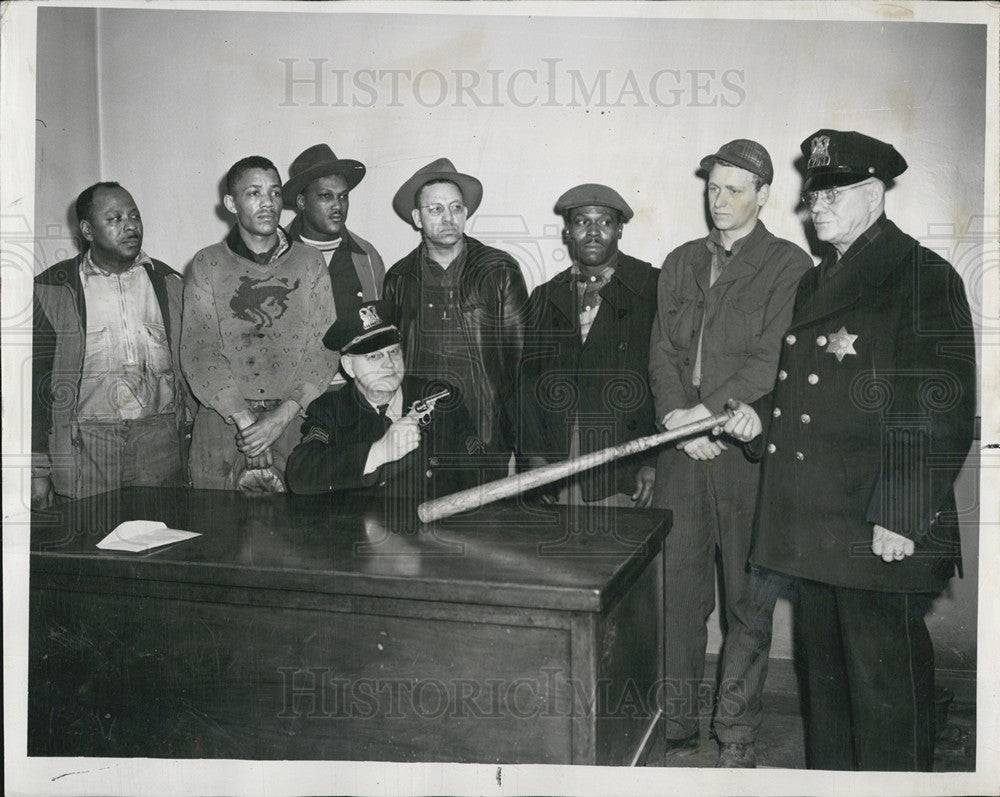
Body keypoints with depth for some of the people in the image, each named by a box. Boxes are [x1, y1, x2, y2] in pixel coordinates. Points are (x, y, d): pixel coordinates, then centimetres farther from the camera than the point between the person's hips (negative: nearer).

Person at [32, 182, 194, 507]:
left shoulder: (166, 281, 13)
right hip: (85, 444, -2)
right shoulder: (52, 289, 4)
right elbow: (36, 379, 3)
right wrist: (38, 470, -1)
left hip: (162, 443, 2)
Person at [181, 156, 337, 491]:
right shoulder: (207, 264, 7)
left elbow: (325, 350, 0)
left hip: (294, 421, 0)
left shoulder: (310, 262, 8)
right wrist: (245, 419, -13)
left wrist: (282, 416, -12)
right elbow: (199, 352, -1)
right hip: (222, 421, 0)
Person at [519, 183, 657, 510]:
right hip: (558, 464, 3)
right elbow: (528, 380, 11)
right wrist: (534, 455, 1)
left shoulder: (653, 289, 3)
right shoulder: (545, 297, 15)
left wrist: (655, 461, -8)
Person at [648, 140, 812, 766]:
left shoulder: (790, 265, 0)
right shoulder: (682, 263, 16)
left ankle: (739, 736, 18)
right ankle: (676, 724, 20)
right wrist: (677, 418, -7)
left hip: (748, 449, -4)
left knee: (744, 593, 5)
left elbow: (773, 361, -10)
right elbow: (662, 351, 9)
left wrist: (707, 411, -16)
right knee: (676, 588, 7)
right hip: (682, 450, 4)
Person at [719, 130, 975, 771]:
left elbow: (943, 411, -14)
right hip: (814, 524, 8)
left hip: (880, 531, -8)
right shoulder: (815, 282, 18)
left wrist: (903, 519, -18)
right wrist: (761, 416, 8)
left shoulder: (925, 277, -7)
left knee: (885, 681, 1)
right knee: (826, 673, 19)